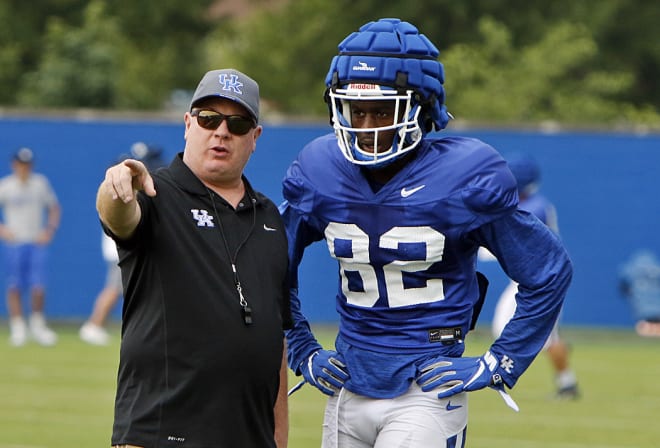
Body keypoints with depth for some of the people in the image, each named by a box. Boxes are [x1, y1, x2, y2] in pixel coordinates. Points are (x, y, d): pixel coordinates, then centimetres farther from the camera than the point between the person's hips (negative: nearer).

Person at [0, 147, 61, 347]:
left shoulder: (41, 183, 6)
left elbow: (54, 207, 16)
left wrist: (50, 230, 3)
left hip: (37, 242, 1)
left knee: (38, 287, -6)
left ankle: (37, 325, 11)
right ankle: (18, 327, 8)